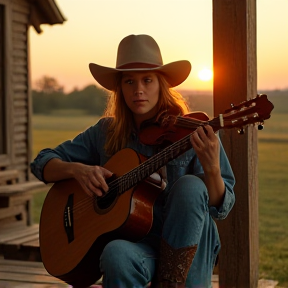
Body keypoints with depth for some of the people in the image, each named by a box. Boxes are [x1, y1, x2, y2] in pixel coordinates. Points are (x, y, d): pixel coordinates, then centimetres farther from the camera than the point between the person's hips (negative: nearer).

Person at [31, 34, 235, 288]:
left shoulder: (194, 133, -2)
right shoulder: (106, 133, 5)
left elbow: (221, 208, -6)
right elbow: (42, 163, 10)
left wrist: (212, 169, -27)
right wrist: (77, 169, -11)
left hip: (187, 248, 1)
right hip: (135, 241, 0)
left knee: (190, 186, -30)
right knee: (116, 255, -36)